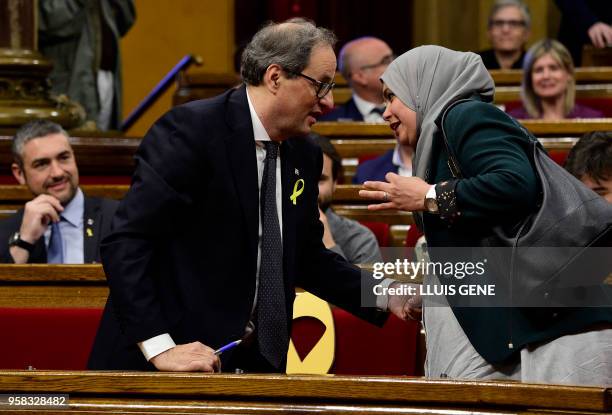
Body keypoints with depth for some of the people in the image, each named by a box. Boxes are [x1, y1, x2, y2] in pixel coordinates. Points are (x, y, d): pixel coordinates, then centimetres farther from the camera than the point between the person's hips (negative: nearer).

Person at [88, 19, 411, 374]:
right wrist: (160, 348, -27)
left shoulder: (304, 157, 8)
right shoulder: (191, 130, -15)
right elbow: (126, 242, -21)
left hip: (256, 359, 7)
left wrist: (385, 297, 6)